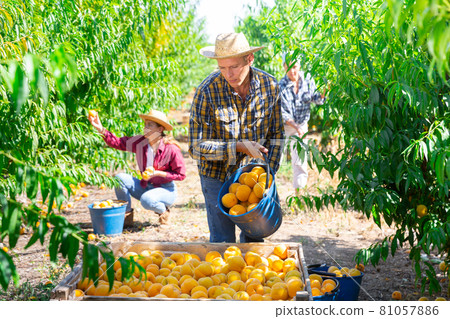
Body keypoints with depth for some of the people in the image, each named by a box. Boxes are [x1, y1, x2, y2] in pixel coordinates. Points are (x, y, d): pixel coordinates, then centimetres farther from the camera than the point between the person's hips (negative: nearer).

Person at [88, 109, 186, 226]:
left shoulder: (171, 149, -19)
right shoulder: (140, 142, -4)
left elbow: (181, 174, -14)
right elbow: (117, 142, -6)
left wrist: (157, 173, -21)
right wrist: (100, 128, -19)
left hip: (166, 190, -6)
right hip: (145, 187, 6)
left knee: (146, 200, -37)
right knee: (119, 177, -15)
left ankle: (163, 210, -1)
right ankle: (127, 215, -1)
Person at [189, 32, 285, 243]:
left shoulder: (269, 86, -10)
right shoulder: (207, 92, -21)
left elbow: (276, 135, 3)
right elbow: (196, 148, -18)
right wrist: (239, 147, -27)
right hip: (218, 175, -3)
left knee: (254, 236, 13)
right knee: (222, 241, 0)